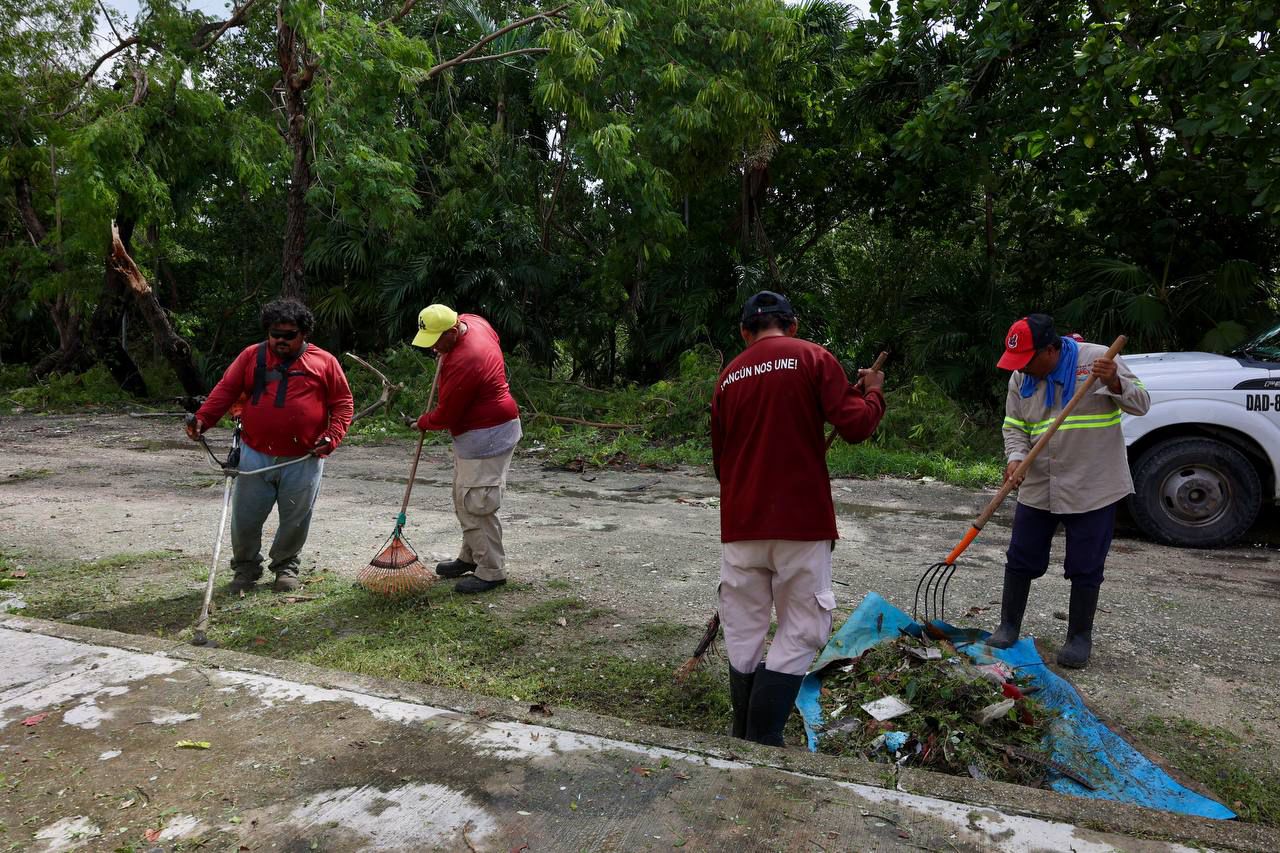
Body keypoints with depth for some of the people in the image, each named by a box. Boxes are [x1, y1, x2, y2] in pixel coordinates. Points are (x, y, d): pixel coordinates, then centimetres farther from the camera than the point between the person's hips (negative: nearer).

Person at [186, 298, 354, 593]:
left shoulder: (324, 362, 1)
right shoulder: (251, 356, 6)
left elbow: (343, 403, 2)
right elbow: (225, 390, 2)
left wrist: (332, 437, -11)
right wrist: (202, 418, -13)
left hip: (303, 460, -1)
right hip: (255, 455, 1)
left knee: (296, 519, 10)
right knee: (245, 518, 7)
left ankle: (286, 567, 32)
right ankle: (246, 568, 29)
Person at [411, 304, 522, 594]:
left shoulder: (463, 364, -29)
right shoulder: (470, 320, -1)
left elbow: (446, 416, -19)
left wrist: (423, 422, 3)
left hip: (487, 437, -11)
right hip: (474, 431, 11)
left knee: (476, 503, -7)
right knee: (463, 498, 17)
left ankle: (491, 572, 2)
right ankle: (470, 557, 30)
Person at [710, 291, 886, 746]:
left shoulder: (728, 376, 11)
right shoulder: (813, 358, -1)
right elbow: (855, 426, -10)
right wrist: (873, 391, 11)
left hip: (740, 524, 4)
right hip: (802, 521, -4)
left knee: (744, 635, 12)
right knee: (802, 631, 6)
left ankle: (743, 742, 21)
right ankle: (763, 742, -1)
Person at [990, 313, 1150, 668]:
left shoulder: (1096, 359, -10)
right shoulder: (1021, 378, 2)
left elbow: (1141, 404, -6)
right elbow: (1015, 427, 7)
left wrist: (1115, 383, -26)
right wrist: (1016, 458, -12)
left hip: (1092, 488, -4)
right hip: (1037, 488, 4)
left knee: (1085, 569, 6)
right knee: (1021, 561, 10)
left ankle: (1080, 638, 21)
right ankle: (1008, 626, 25)